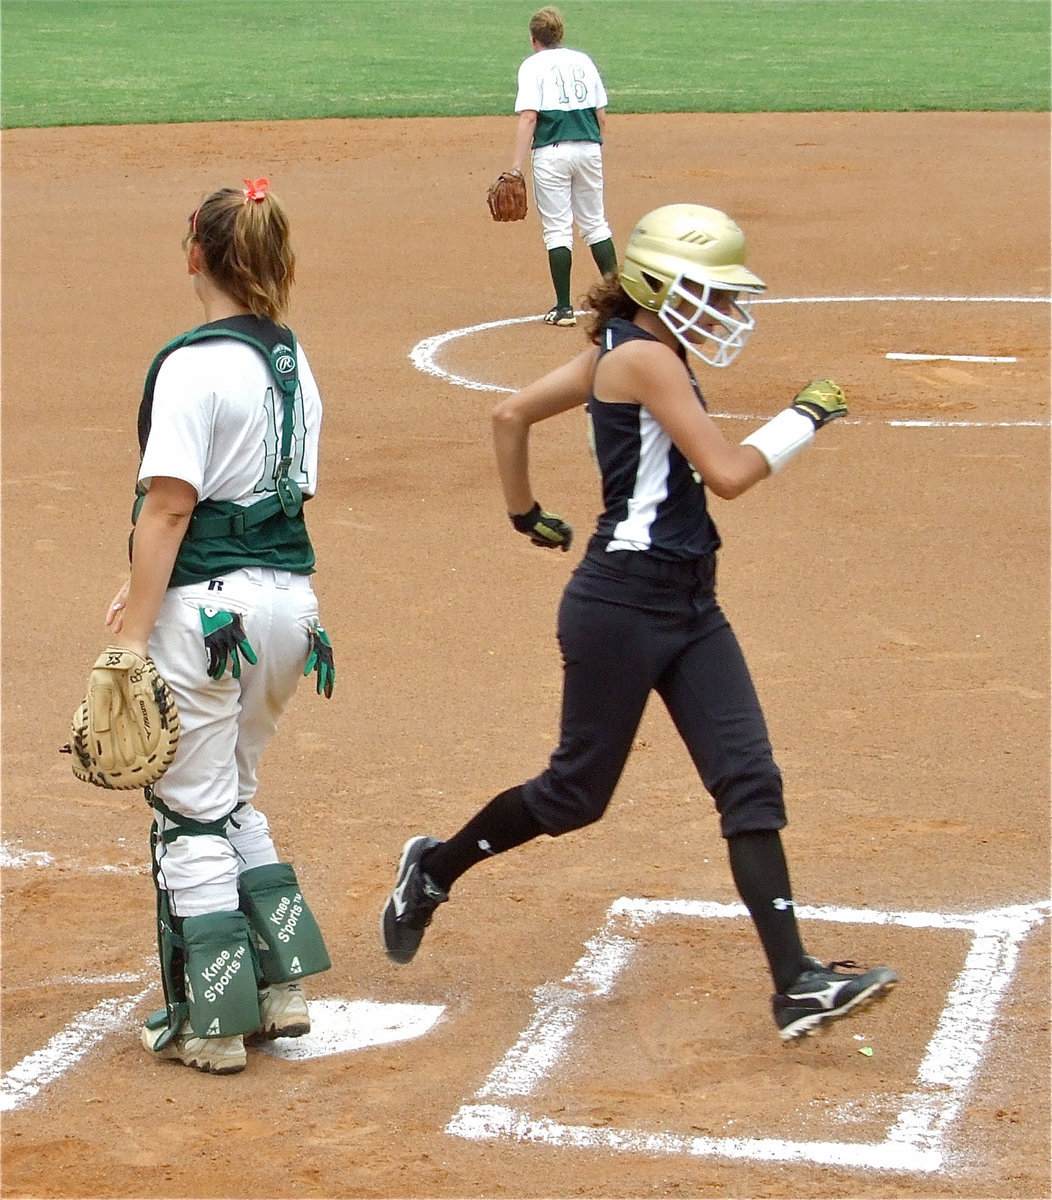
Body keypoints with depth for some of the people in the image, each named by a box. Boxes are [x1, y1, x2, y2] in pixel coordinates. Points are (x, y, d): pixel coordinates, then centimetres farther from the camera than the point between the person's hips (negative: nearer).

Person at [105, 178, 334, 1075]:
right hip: (290, 593, 8)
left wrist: (135, 635, -15)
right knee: (234, 798, 23)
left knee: (192, 815, 3)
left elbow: (170, 505, -18)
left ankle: (211, 1025, 7)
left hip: (211, 609, -8)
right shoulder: (294, 363, 9)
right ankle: (280, 986, 23)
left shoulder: (195, 365, -15)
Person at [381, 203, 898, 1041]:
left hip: (689, 606, 9)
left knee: (751, 780, -2)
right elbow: (729, 473, -21)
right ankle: (435, 868, 31)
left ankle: (797, 985, -6)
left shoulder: (619, 354, 11)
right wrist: (805, 417, -9)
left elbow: (511, 414, 17)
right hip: (623, 603, -9)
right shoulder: (646, 357, -17)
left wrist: (525, 513, 26)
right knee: (577, 792, 6)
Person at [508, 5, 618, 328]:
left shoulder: (533, 66, -2)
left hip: (551, 153, -4)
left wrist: (517, 165, -15)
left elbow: (528, 118, -12)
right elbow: (602, 115, 12)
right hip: (589, 149, 4)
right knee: (595, 224, 14)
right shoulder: (583, 61, 13)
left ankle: (564, 308, -2)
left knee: (557, 228, 0)